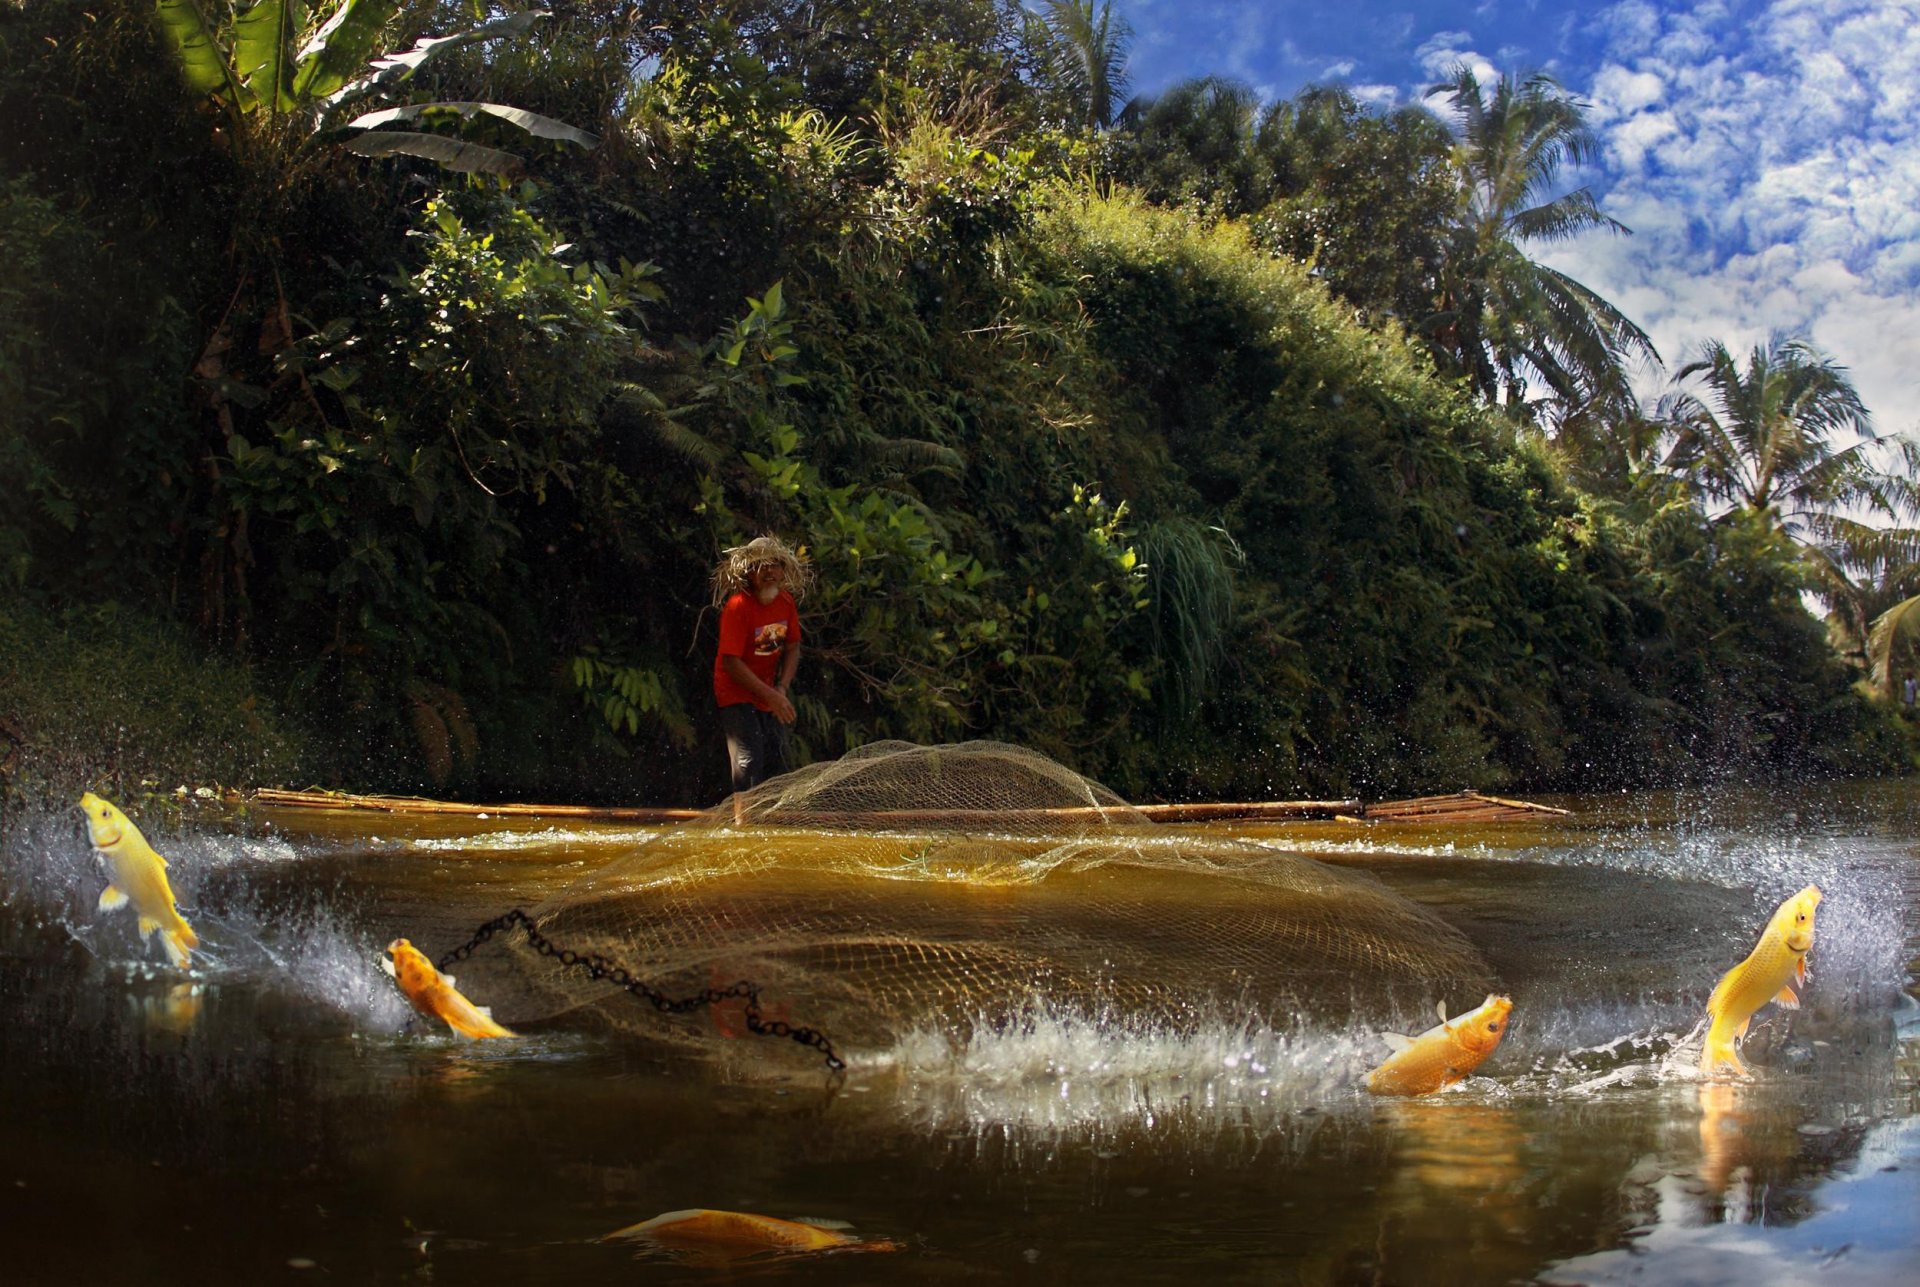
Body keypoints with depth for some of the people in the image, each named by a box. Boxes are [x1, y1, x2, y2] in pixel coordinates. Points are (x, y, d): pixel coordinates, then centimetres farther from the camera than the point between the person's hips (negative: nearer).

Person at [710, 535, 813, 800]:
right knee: (748, 759, -16)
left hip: (768, 691, 6)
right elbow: (731, 662, -24)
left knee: (777, 758, 10)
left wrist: (782, 688, -9)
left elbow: (792, 648, 6)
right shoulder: (737, 607, -23)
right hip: (736, 692, -6)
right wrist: (771, 697, -25)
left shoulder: (787, 602, -3)